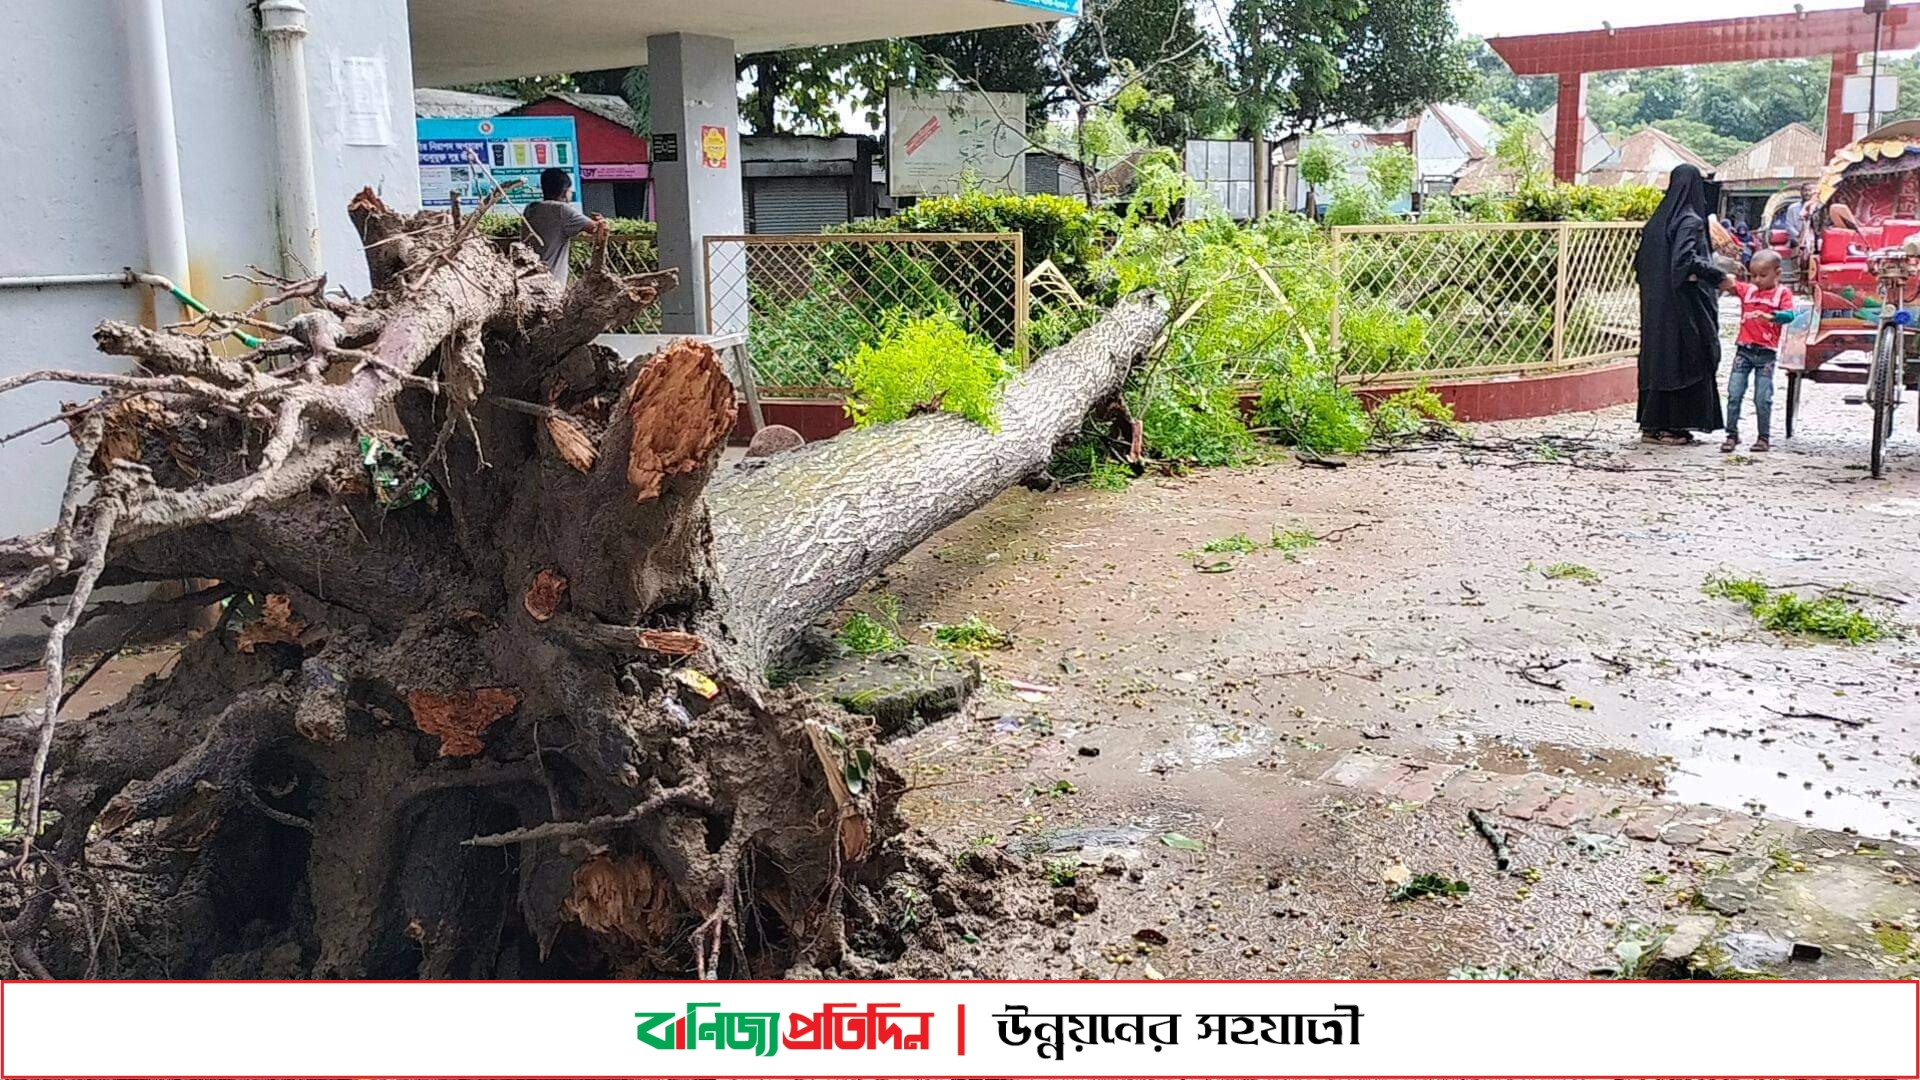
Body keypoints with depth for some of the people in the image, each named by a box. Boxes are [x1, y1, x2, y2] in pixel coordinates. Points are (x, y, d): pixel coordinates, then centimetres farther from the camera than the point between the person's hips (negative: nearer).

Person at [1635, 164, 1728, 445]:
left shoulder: (1658, 220, 10)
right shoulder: (1690, 221, -12)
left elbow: (1639, 262, 13)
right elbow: (1685, 258, -26)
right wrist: (1719, 275, -20)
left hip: (1656, 305, 8)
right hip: (1684, 305, -8)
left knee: (1657, 358, 11)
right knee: (1684, 362, -1)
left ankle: (1651, 424, 13)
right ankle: (1671, 427, -1)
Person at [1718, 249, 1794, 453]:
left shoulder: (1783, 293, 0)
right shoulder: (1747, 290, 9)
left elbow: (1789, 315, -15)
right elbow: (1728, 285, -4)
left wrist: (1769, 316, -33)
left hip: (1766, 353, -3)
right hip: (1744, 350, 3)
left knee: (1763, 398, 0)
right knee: (1734, 394, -1)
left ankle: (1764, 438, 12)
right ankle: (1732, 435, 7)